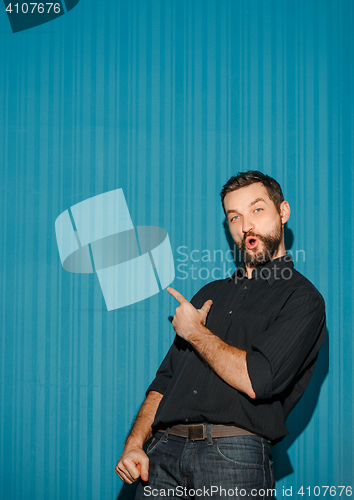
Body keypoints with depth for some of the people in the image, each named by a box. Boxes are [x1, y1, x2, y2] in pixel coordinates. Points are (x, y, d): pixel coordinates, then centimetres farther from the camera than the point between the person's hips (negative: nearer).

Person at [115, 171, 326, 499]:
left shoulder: (301, 298, 0)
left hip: (234, 455, -5)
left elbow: (256, 381, -14)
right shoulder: (210, 294, 22)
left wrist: (196, 332, 0)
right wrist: (134, 444, 3)